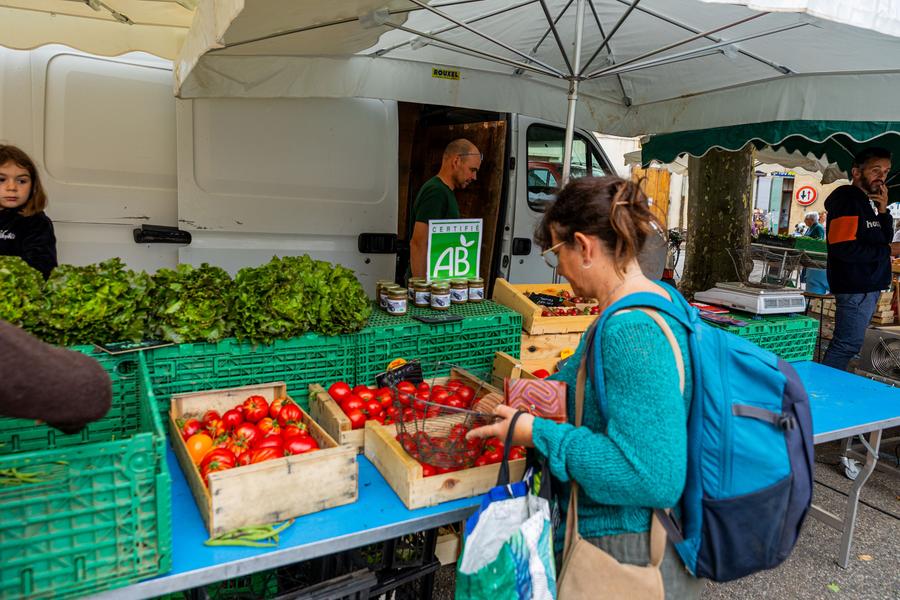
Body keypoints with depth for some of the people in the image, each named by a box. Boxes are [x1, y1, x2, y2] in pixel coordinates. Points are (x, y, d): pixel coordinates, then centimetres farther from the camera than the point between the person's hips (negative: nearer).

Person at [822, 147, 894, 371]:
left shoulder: (868, 201, 17)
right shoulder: (846, 199, -13)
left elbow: (884, 239, 16)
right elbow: (843, 248, -23)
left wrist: (883, 211, 0)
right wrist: (886, 251, -10)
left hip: (869, 285, 10)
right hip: (855, 287, -10)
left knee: (846, 344, 13)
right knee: (847, 345, -8)